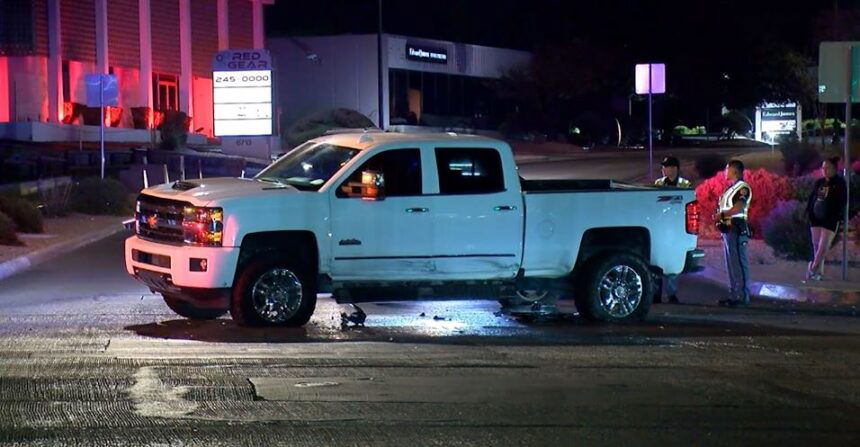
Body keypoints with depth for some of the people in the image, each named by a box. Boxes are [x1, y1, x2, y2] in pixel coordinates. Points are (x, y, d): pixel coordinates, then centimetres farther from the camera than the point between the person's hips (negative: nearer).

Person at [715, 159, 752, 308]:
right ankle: (735, 295, 16)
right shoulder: (730, 188, 21)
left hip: (737, 229, -10)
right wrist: (719, 217, 2)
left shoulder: (743, 187, -8)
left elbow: (738, 208, -20)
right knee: (731, 264, 12)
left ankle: (742, 297, -10)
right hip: (727, 228, 10)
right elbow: (722, 207, 22)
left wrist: (722, 215, -11)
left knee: (738, 263, -10)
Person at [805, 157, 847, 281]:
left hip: (830, 220, -5)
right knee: (816, 246, 6)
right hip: (816, 218, 5)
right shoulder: (819, 183, 12)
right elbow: (811, 198, 15)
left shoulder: (839, 183, -3)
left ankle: (813, 268, -7)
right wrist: (809, 212, 2)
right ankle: (819, 271, 13)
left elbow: (841, 202, -7)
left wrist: (837, 216, -15)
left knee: (823, 246, -9)